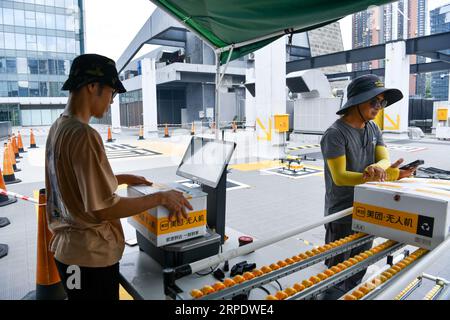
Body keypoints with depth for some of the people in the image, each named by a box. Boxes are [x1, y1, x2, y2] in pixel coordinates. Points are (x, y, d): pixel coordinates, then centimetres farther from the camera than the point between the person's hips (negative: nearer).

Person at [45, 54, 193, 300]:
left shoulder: (58, 128, 3)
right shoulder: (83, 135, -25)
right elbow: (104, 208, -25)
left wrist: (121, 179, 15)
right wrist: (162, 197, -17)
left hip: (68, 249, 9)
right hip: (91, 257, -9)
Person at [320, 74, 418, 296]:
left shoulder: (373, 129, 6)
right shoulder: (335, 134, -18)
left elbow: (385, 160, -4)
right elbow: (339, 177, -25)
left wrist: (377, 167, -30)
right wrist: (388, 175, -34)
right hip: (342, 216, -7)